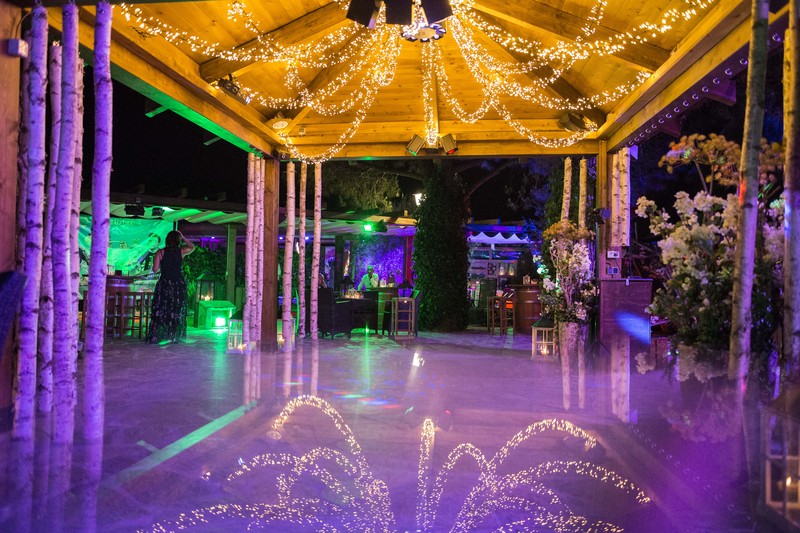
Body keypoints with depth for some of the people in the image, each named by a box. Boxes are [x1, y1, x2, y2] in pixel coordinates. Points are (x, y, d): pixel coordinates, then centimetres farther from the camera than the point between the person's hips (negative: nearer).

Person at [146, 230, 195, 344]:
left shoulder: (160, 252, -5)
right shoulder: (182, 251, -1)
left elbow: (155, 269, -6)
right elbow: (192, 247, 20)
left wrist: (163, 265, 12)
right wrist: (183, 238, 19)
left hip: (164, 284, -1)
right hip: (179, 284, 1)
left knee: (161, 310, 4)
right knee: (177, 311, 10)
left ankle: (158, 336, 3)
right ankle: (175, 336, 15)